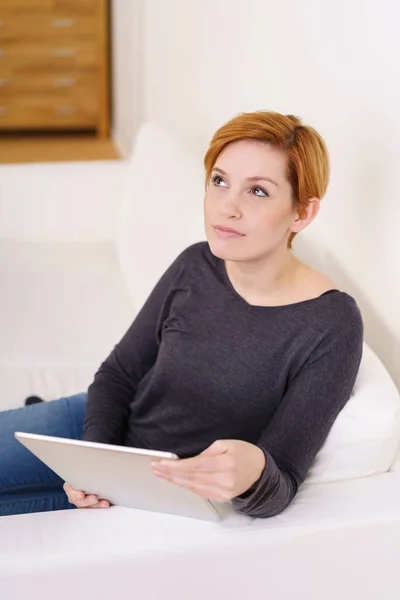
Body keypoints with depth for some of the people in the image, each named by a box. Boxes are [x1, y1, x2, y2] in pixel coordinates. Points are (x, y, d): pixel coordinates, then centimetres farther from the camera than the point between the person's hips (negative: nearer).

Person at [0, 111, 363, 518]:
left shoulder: (330, 327, -24)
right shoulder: (195, 266, -10)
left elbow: (278, 490, -22)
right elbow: (118, 373, 2)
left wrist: (254, 475, -46)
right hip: (104, 433, 4)